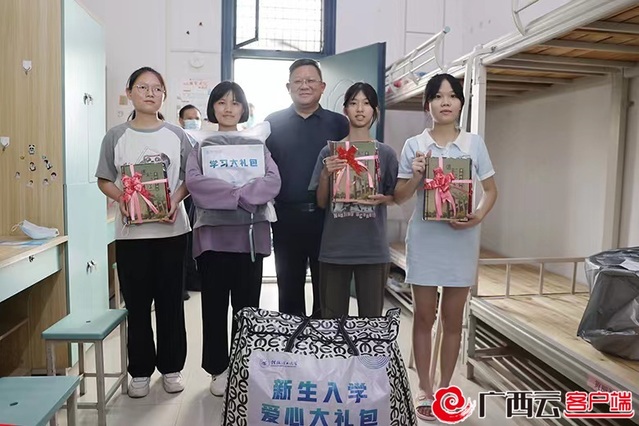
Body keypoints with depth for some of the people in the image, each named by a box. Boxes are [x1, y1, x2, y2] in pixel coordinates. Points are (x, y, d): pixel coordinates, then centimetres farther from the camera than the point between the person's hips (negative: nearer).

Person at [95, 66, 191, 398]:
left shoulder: (177, 135, 4)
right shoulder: (116, 136, 4)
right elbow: (104, 180, 7)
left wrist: (176, 199, -13)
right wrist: (121, 198, -12)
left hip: (171, 229, 0)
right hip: (131, 231, 0)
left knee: (170, 301, 7)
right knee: (137, 303, 7)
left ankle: (171, 367, 22)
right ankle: (140, 371, 22)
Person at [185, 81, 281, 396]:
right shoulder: (201, 146, 8)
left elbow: (272, 181, -7)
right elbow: (193, 181, -11)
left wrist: (236, 195, -19)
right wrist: (240, 195, -18)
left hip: (250, 234, 0)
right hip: (213, 234, 0)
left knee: (246, 305, 7)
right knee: (214, 305, 7)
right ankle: (219, 369, 22)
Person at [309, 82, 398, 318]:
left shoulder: (386, 153, 2)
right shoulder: (329, 152, 1)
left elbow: (395, 196, 9)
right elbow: (321, 203, 2)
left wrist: (382, 199, -12)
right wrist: (325, 176, -15)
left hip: (373, 249, 0)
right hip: (334, 248, 0)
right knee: (331, 319, 10)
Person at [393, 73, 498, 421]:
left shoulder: (474, 143, 3)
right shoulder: (414, 145, 1)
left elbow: (491, 190, 8)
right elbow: (399, 197, 3)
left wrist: (478, 216, -11)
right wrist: (415, 176, -16)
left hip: (461, 239, 1)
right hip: (425, 239, -1)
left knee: (453, 318, 10)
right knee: (424, 317, 7)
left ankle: (445, 388, 27)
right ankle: (425, 389, 22)